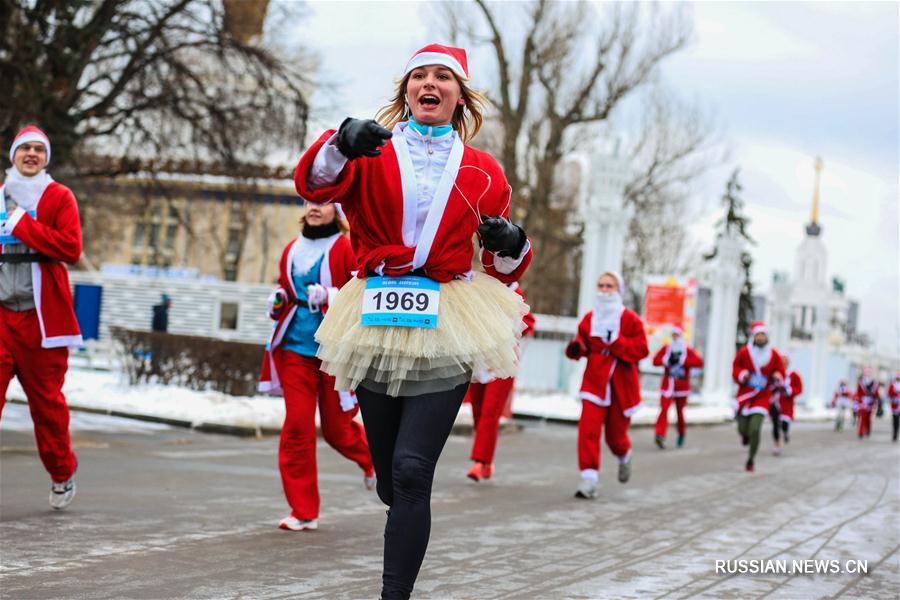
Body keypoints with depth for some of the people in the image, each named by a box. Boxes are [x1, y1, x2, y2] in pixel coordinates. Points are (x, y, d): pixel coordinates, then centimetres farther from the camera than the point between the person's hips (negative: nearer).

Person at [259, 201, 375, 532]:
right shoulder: (292, 250, 13)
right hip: (295, 346, 4)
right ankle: (303, 511, 2)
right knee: (297, 426, -4)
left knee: (336, 428, 6)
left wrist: (330, 297, -23)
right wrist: (277, 301, 5)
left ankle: (371, 459, 42)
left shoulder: (347, 250, -5)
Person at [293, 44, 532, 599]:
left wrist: (510, 246, -5)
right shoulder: (373, 152, 8)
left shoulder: (483, 172, 11)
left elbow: (504, 268, 19)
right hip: (378, 324, 1)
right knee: (391, 480, 9)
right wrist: (341, 144, -33)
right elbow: (314, 184, -13)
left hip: (447, 330, -1)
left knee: (411, 471, -15)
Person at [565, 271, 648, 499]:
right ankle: (589, 480, -16)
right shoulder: (589, 318, 4)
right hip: (595, 382, 2)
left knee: (615, 435, 9)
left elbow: (641, 350, -10)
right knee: (588, 429, -17)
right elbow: (582, 343, 17)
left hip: (621, 385, -2)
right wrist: (575, 347, -7)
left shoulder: (630, 319, -5)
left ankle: (624, 456, 46)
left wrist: (615, 340, -22)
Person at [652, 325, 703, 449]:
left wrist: (682, 360, -21)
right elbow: (656, 360, 2)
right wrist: (667, 360, -15)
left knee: (680, 411, 10)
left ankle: (681, 434, 32)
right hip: (667, 385, 1)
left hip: (682, 386, -1)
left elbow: (699, 362, -15)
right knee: (664, 409, -16)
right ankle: (659, 435, -26)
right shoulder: (666, 348, 7)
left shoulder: (687, 350, -1)